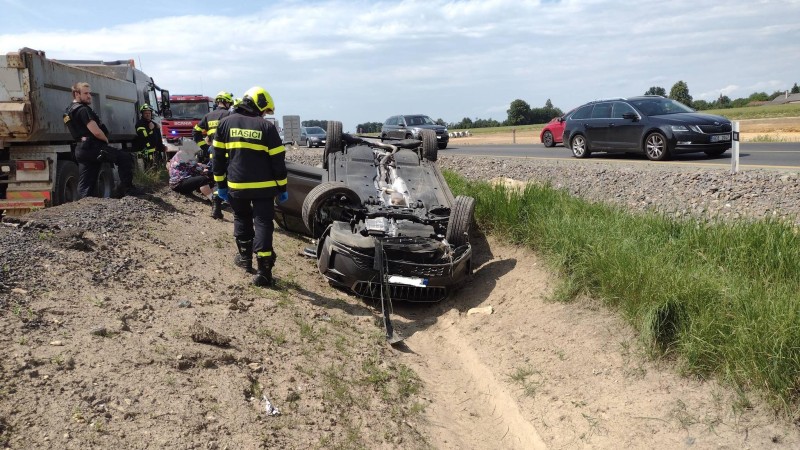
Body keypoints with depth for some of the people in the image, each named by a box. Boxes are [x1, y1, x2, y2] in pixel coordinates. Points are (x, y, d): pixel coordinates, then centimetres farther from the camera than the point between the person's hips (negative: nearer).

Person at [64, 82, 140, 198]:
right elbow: (96, 132, -19)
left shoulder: (68, 112, 21)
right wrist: (106, 140, 1)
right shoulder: (83, 109, -11)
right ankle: (128, 188, -10)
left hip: (80, 149, 10)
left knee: (85, 185, 7)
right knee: (125, 157, -7)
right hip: (93, 147, -10)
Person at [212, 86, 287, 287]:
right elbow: (278, 161, -4)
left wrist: (220, 184, 12)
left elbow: (218, 156, 6)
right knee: (263, 224, -2)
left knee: (242, 220, 24)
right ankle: (264, 271, -7)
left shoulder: (226, 123, 4)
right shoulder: (267, 127, -5)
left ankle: (245, 257, 34)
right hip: (263, 187, -3)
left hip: (236, 186, 3)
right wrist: (282, 188, 4)